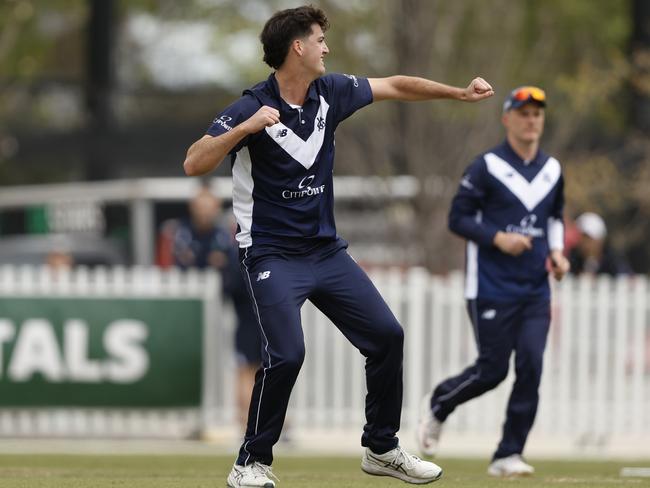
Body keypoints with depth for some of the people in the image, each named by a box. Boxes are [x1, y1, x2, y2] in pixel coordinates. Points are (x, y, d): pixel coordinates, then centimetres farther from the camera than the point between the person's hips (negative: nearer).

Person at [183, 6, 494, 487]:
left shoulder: (331, 93, 1)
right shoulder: (251, 108, -16)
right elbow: (194, 164, -25)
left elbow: (395, 87, 15)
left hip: (326, 250, 7)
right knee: (287, 353, -21)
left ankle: (382, 449, 20)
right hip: (272, 255, -7)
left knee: (387, 335, 4)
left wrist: (460, 92, 14)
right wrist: (244, 129, -37)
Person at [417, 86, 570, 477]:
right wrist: (498, 238, -19)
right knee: (493, 369, -3)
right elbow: (458, 218, -5)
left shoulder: (552, 170, 11)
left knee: (530, 367, -8)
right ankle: (437, 405, 27)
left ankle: (508, 455, -2)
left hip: (536, 291, 5)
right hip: (492, 288, -5)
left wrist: (557, 251, 7)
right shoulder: (487, 167, -6)